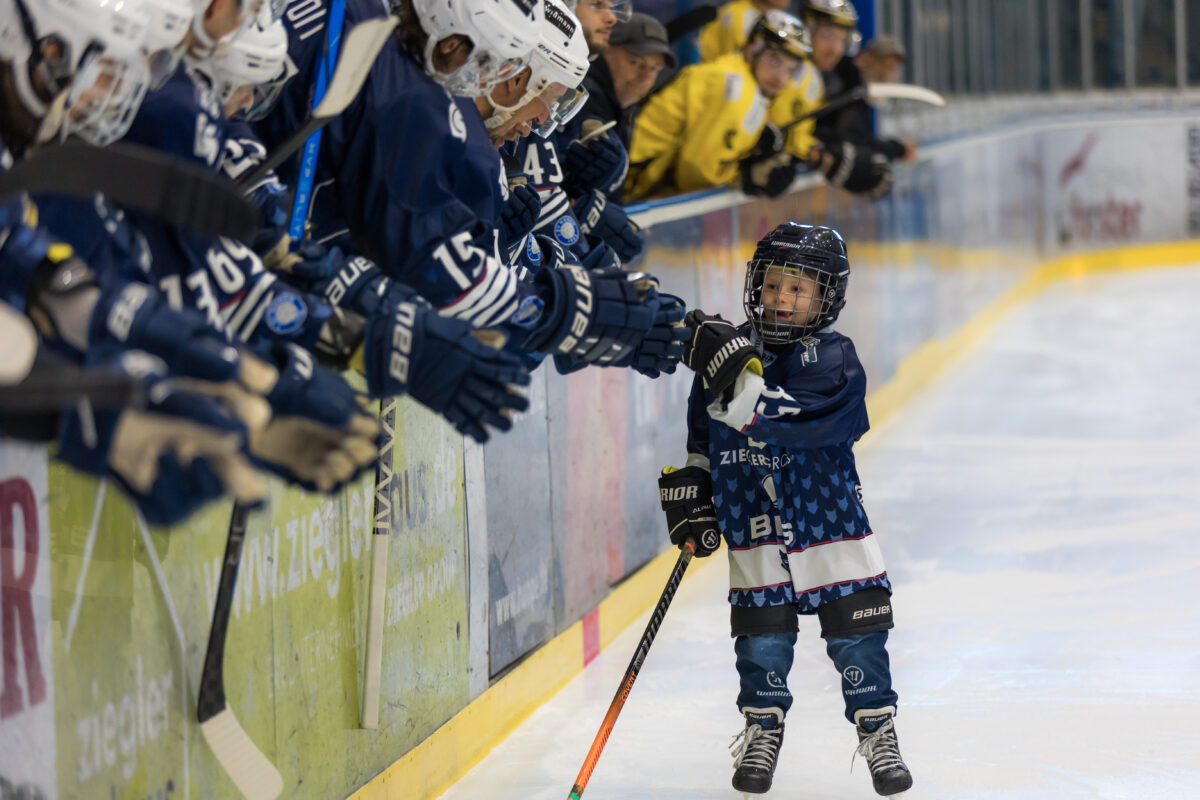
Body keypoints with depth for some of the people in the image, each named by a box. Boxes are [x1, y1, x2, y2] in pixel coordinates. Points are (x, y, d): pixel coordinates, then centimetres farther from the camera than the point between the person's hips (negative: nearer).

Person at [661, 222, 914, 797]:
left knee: (855, 634, 2)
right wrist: (690, 495, 9)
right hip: (753, 530, 2)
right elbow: (702, 436, 15)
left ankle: (878, 733, 17)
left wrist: (737, 373, -35)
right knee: (762, 637, 5)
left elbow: (778, 425, -28)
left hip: (830, 521, -2)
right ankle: (762, 732, 24)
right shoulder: (727, 351, 2)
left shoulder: (833, 361, -11)